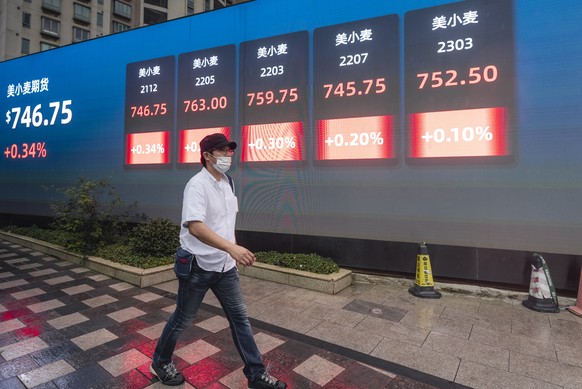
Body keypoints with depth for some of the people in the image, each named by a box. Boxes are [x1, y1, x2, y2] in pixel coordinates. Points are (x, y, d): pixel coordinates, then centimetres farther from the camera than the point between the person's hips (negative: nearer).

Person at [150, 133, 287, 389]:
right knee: (182, 319, 13)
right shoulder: (197, 185, -19)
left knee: (240, 317, 10)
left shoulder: (228, 182, 6)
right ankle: (160, 363, 40)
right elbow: (194, 226, -33)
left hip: (225, 265, 7)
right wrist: (232, 247, -43)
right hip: (198, 265, -6)